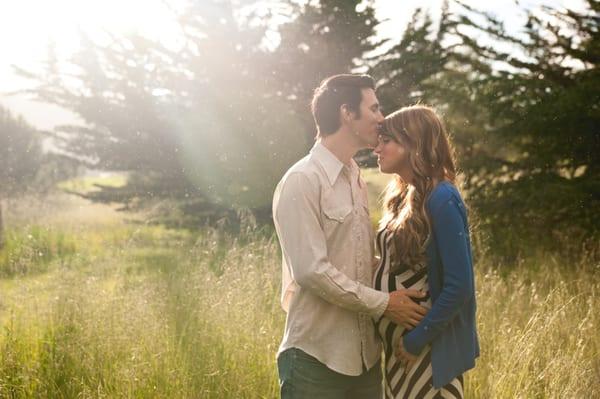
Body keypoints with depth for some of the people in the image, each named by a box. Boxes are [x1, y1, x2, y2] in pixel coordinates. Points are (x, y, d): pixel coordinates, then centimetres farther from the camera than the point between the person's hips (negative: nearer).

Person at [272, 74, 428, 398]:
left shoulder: (355, 179, 13)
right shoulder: (302, 181, -13)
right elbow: (311, 270, -19)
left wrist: (397, 292, 5)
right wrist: (382, 304, -14)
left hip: (364, 353, 8)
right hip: (316, 357, -8)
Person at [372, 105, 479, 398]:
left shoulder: (441, 199, -17)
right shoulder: (402, 196, 8)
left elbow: (459, 286, -20)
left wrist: (416, 340, -16)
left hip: (428, 349, -8)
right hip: (397, 344, 8)